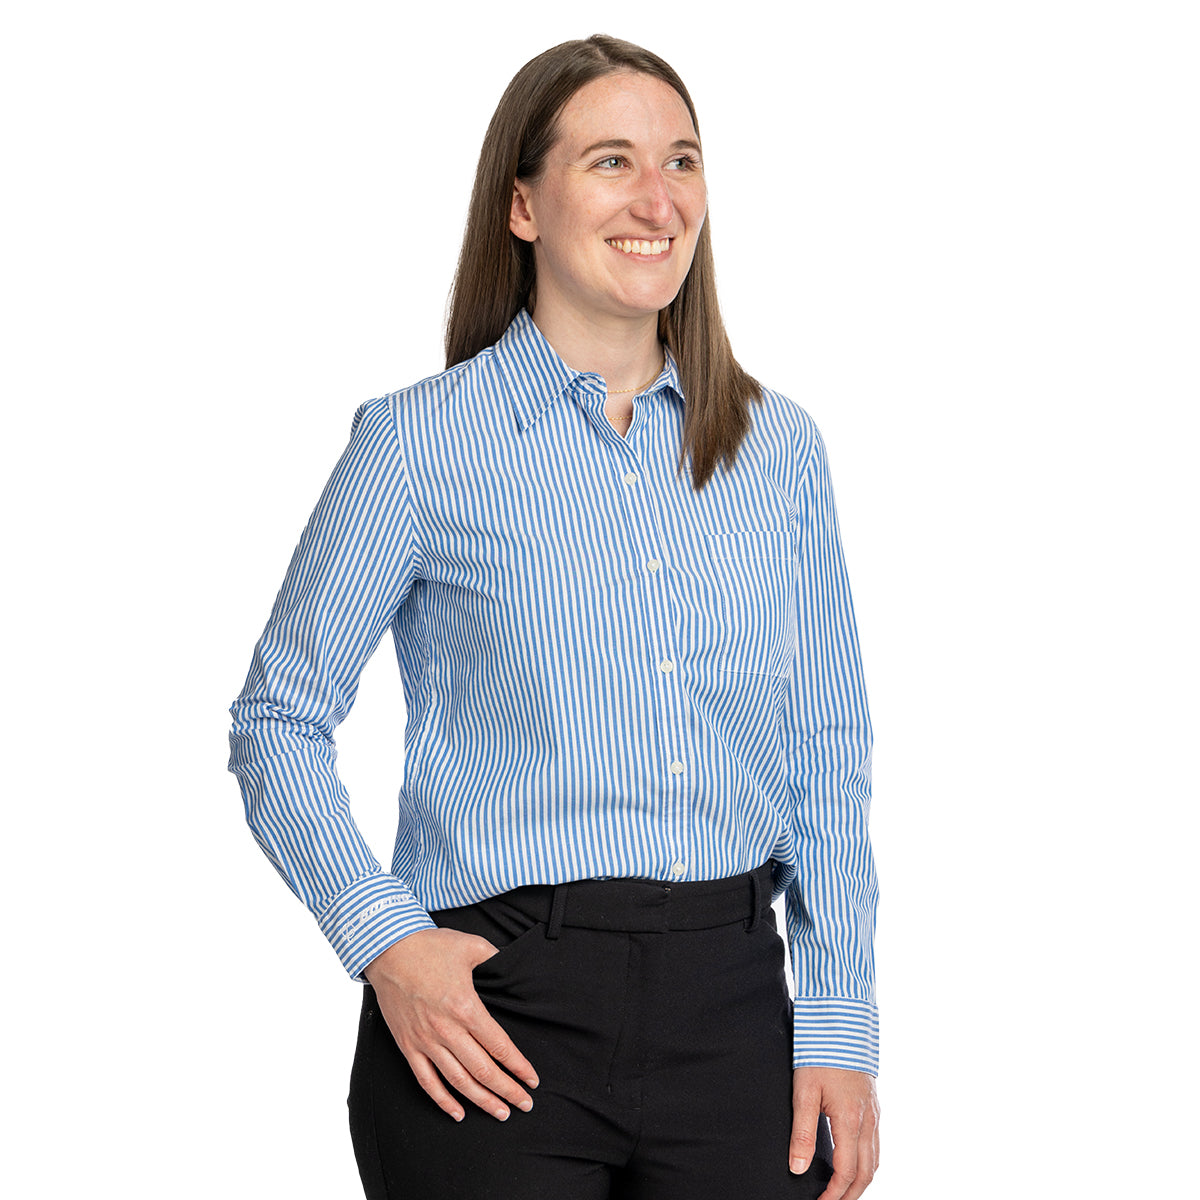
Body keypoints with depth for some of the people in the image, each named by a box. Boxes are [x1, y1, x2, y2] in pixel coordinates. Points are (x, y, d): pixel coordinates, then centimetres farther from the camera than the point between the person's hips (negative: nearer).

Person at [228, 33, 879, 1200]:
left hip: (733, 1010, 3)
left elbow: (829, 754, 10)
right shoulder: (421, 442, -3)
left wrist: (839, 1027, 4)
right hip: (495, 1012, -3)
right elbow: (278, 720, 1)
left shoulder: (778, 447, 8)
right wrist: (383, 938, -12)